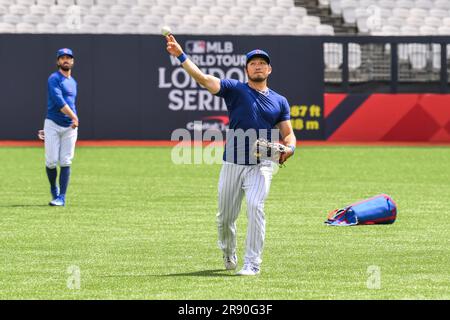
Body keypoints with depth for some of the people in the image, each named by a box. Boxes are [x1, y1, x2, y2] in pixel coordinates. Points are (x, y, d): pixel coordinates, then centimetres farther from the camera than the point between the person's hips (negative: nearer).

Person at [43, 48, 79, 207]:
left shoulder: (73, 82, 18)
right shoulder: (54, 79, -7)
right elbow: (58, 101, -20)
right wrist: (74, 117, -23)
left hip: (70, 127, 5)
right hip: (53, 125, -5)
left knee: (65, 162, -2)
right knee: (51, 162, -6)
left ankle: (61, 198, -1)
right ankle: (54, 189, 21)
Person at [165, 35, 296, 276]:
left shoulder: (279, 101, 10)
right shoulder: (235, 89, 2)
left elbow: (288, 133, 12)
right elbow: (202, 78, -10)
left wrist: (289, 148, -12)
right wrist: (181, 56, -24)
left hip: (261, 165, 0)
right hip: (232, 164, 0)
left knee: (255, 207, -21)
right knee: (225, 217, 8)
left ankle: (252, 263, -17)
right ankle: (228, 254, 37)